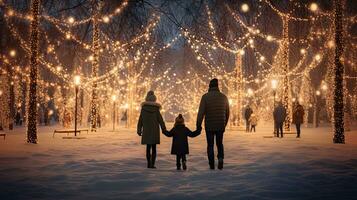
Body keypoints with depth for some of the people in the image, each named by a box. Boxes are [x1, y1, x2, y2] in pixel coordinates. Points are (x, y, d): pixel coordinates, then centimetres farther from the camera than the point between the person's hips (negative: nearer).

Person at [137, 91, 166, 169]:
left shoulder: (143, 108, -4)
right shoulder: (156, 109, -8)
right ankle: (152, 164, -4)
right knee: (154, 148, 4)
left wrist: (139, 130, 4)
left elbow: (140, 120, -2)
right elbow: (160, 120, -5)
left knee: (148, 147, 10)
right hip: (155, 131, -1)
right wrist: (164, 129, 4)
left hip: (146, 131, 1)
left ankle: (149, 163, 10)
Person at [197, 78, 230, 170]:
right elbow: (227, 113, 7)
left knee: (210, 145, 12)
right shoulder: (224, 97, 1)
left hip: (209, 126, -2)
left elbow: (201, 112, -15)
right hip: (220, 126, 2)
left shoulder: (205, 97, -10)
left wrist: (198, 125, -7)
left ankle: (212, 165, 10)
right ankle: (220, 158, -3)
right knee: (219, 144, 20)